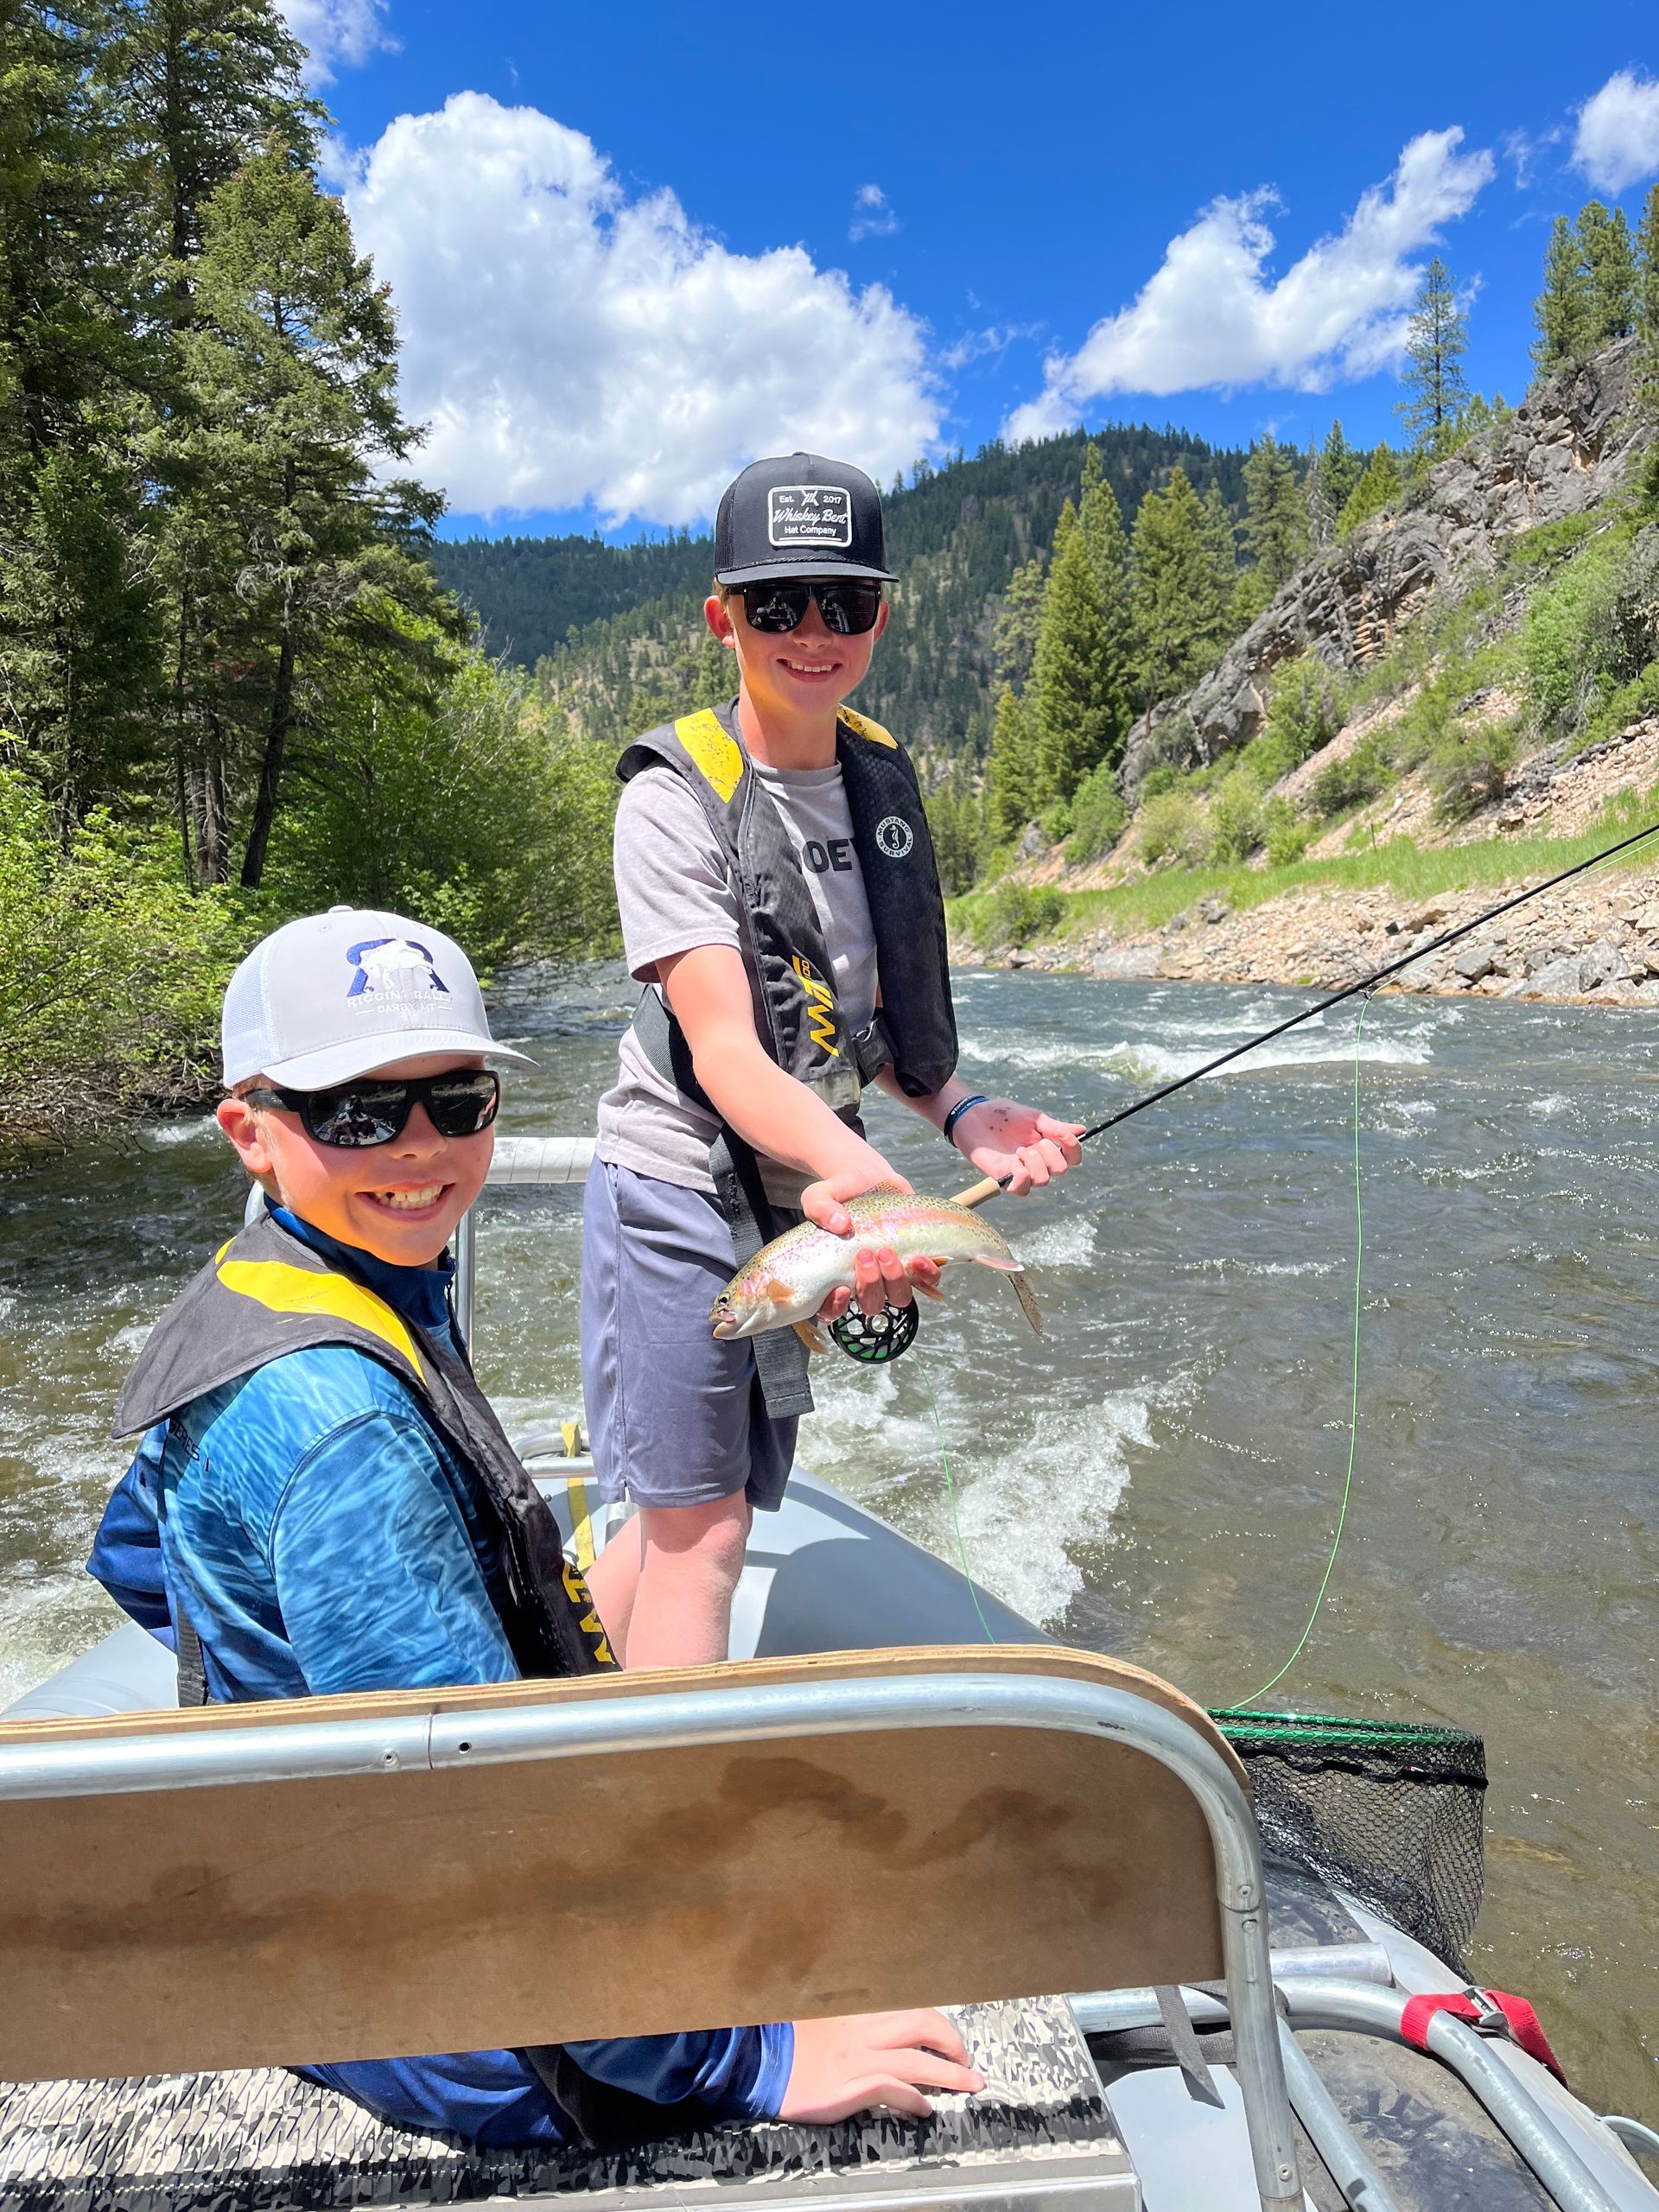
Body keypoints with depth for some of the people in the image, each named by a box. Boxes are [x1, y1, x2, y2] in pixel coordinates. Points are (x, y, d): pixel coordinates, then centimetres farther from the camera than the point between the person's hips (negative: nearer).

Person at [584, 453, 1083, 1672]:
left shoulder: (883, 776, 6)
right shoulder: (678, 794, -15)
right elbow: (722, 1045, -25)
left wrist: (963, 1110, -2)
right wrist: (846, 1160, -43)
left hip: (795, 1202, 7)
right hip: (679, 1193, -6)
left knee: (683, 1515, 16)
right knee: (702, 1535, -6)